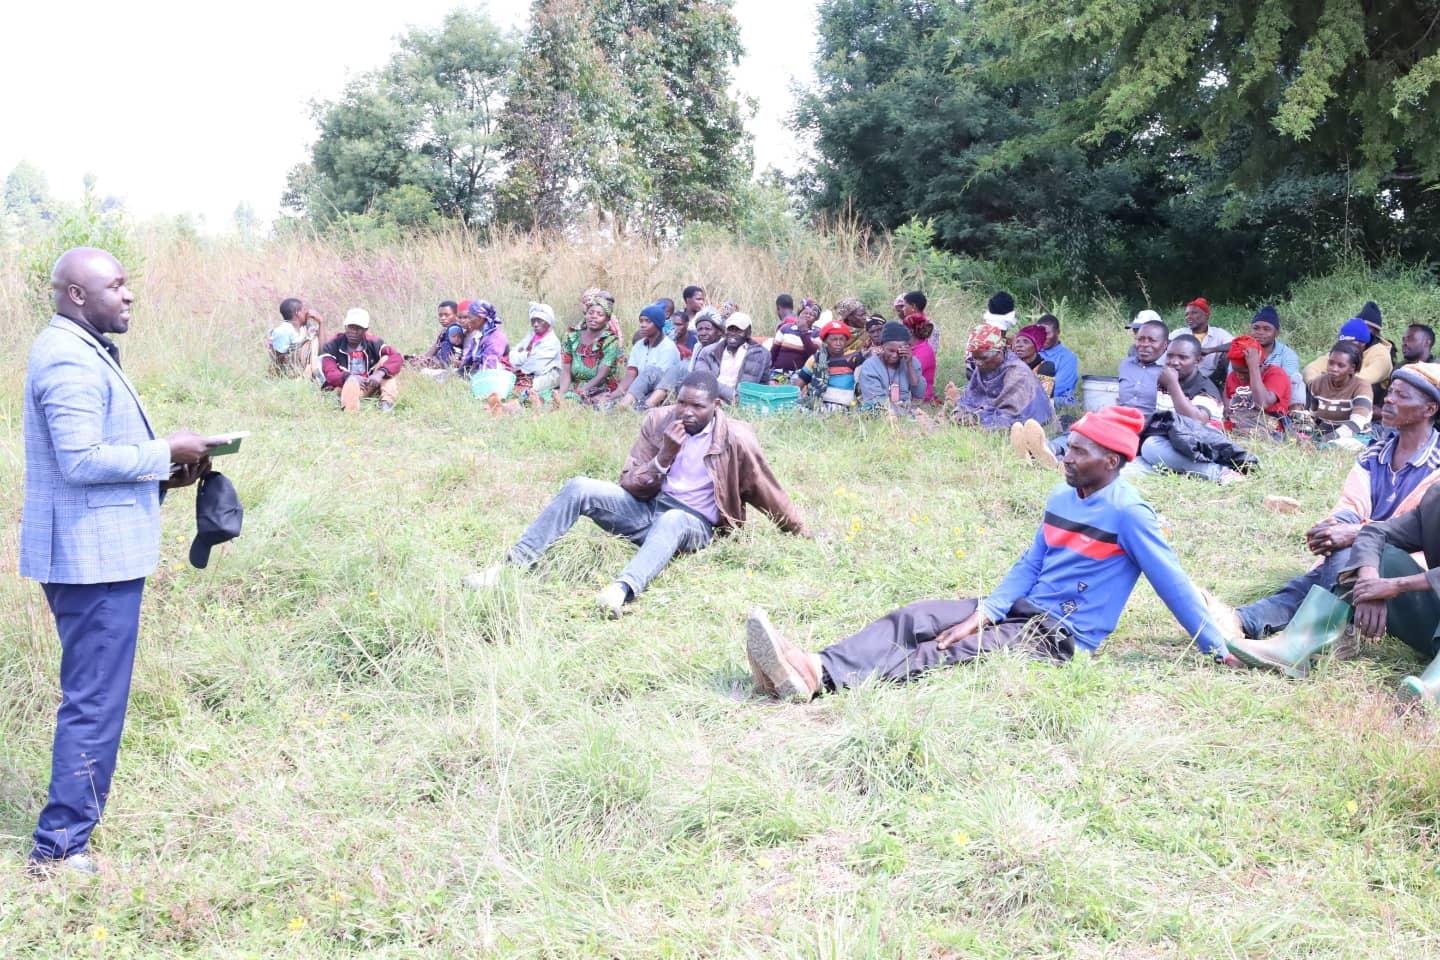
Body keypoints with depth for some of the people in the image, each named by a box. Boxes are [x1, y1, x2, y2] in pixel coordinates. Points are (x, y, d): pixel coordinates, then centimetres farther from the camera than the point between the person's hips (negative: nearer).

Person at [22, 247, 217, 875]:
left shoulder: (80, 351, 16)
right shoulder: (71, 360, -18)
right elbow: (81, 459, -25)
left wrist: (161, 472, 9)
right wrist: (167, 452, -15)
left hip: (88, 551, 11)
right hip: (94, 556, -11)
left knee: (89, 696, 21)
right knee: (95, 702, -5)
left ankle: (76, 811, 33)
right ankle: (60, 847, 2)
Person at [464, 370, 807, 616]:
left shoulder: (735, 439, -9)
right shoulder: (659, 421, -1)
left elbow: (769, 493, 4)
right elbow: (629, 483, 0)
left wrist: (802, 533, 12)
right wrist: (664, 456, -18)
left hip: (691, 522, -4)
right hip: (646, 506, 4)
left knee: (670, 522, -42)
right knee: (580, 488, -21)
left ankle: (622, 590, -67)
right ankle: (515, 563, -25)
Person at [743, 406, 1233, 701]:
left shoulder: (1127, 513, -13)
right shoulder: (1060, 498, 10)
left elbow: (1171, 582, -11)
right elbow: (1029, 565, 9)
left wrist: (1218, 648, -10)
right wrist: (983, 614, -6)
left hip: (1061, 635, -8)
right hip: (1022, 609, 8)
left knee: (948, 652, -27)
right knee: (912, 618, -11)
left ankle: (819, 680, -44)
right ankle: (811, 666, -30)